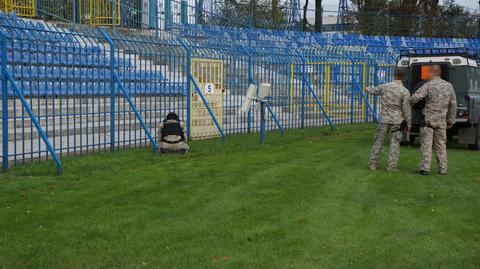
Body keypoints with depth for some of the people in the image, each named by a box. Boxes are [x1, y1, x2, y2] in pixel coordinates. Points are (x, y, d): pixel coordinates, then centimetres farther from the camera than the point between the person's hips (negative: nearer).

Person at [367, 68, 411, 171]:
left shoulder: (385, 87, -3)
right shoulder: (405, 91, -11)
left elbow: (373, 90, 17)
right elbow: (406, 110, -9)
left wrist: (368, 88, 40)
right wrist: (408, 124, 1)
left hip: (384, 120, 2)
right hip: (397, 121, -2)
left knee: (379, 141, 10)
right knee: (395, 143, 6)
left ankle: (372, 164, 12)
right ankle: (391, 165, 3)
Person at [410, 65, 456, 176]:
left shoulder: (428, 86, -13)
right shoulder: (449, 86, 6)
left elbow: (414, 98, -21)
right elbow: (453, 105, 11)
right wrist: (450, 120, 18)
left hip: (428, 120, -5)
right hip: (441, 121, 5)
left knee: (426, 145, -1)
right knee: (441, 144, 13)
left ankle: (425, 168, -2)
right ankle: (443, 169, 16)